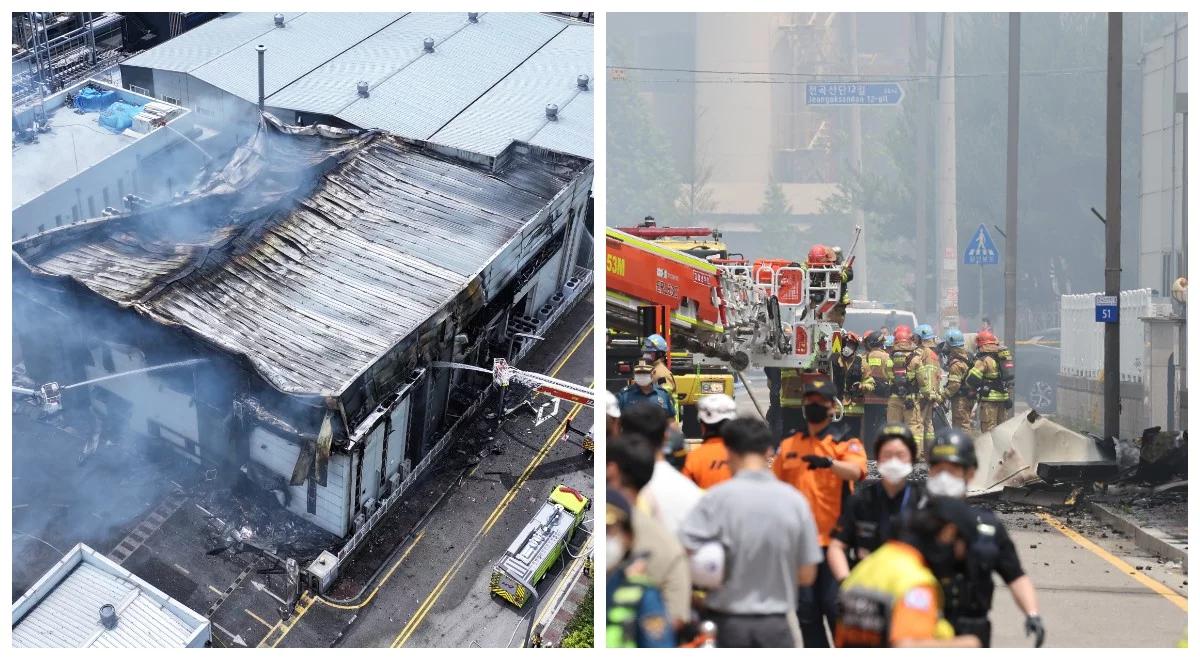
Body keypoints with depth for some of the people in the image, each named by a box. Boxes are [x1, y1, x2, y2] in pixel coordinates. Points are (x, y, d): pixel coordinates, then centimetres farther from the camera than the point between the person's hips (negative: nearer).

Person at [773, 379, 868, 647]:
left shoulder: (846, 441, 0)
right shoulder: (788, 445, 13)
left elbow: (855, 471, -21)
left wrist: (828, 463, -41)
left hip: (834, 539, -4)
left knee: (835, 605, -7)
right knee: (805, 608, 9)